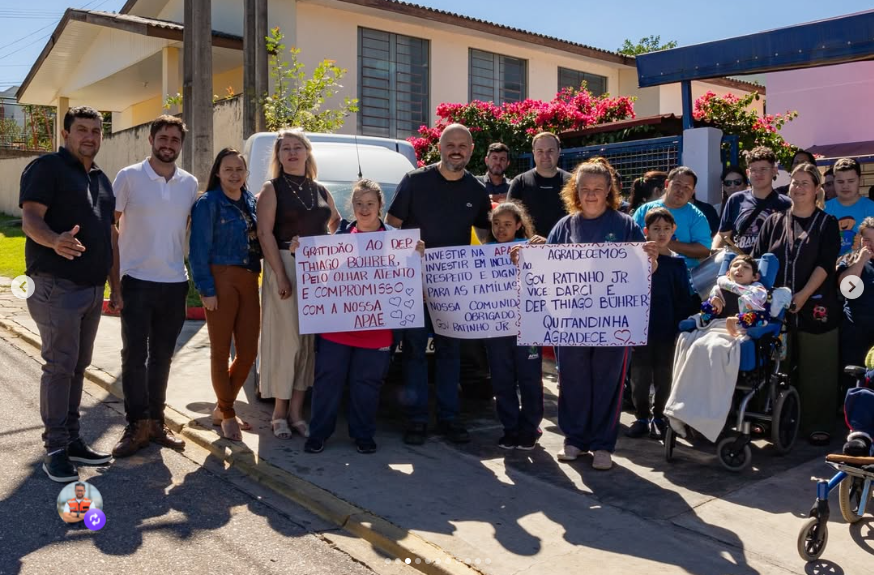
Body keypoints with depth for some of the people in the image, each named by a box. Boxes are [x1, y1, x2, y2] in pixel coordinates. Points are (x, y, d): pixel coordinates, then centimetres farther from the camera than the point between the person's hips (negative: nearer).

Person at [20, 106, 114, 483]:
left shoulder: (101, 179, 18)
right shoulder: (46, 167, -5)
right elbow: (30, 219, -16)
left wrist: (115, 284, 17)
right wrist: (55, 241, -39)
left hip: (93, 288, 7)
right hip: (56, 286, -7)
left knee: (78, 366, 11)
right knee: (59, 366, -6)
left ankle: (72, 440, 19)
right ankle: (55, 449, 2)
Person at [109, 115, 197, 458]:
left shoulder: (190, 183, 7)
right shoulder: (129, 177, -3)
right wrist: (115, 271, -5)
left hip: (175, 283, 3)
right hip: (138, 281, -3)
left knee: (162, 357, 11)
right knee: (134, 356, 0)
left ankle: (155, 422, 21)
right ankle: (136, 426, 9)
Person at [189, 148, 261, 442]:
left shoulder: (251, 202, 14)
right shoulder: (208, 203, -3)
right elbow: (199, 250, -8)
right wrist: (206, 289, -13)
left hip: (249, 282, 6)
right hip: (221, 280, -6)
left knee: (248, 352, 7)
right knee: (221, 351, 2)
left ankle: (222, 408, 26)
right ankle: (228, 415, 16)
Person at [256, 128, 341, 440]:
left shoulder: (321, 191, 16)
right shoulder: (272, 189, 2)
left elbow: (337, 223, 29)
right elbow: (265, 233, -8)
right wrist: (280, 275, -16)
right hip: (285, 266, -5)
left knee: (310, 340, 4)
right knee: (287, 338, -5)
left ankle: (296, 410, 12)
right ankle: (280, 412, 6)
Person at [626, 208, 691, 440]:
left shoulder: (677, 263, 3)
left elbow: (683, 299, 5)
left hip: (667, 330, 1)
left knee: (663, 377, 9)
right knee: (640, 376, 6)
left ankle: (658, 417, 22)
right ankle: (642, 417, 18)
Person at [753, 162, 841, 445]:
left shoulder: (827, 223, 3)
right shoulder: (774, 221, 10)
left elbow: (825, 264, -8)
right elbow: (758, 260, 7)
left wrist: (803, 295, -18)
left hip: (815, 305, -2)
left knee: (816, 370, 1)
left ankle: (817, 425, 11)